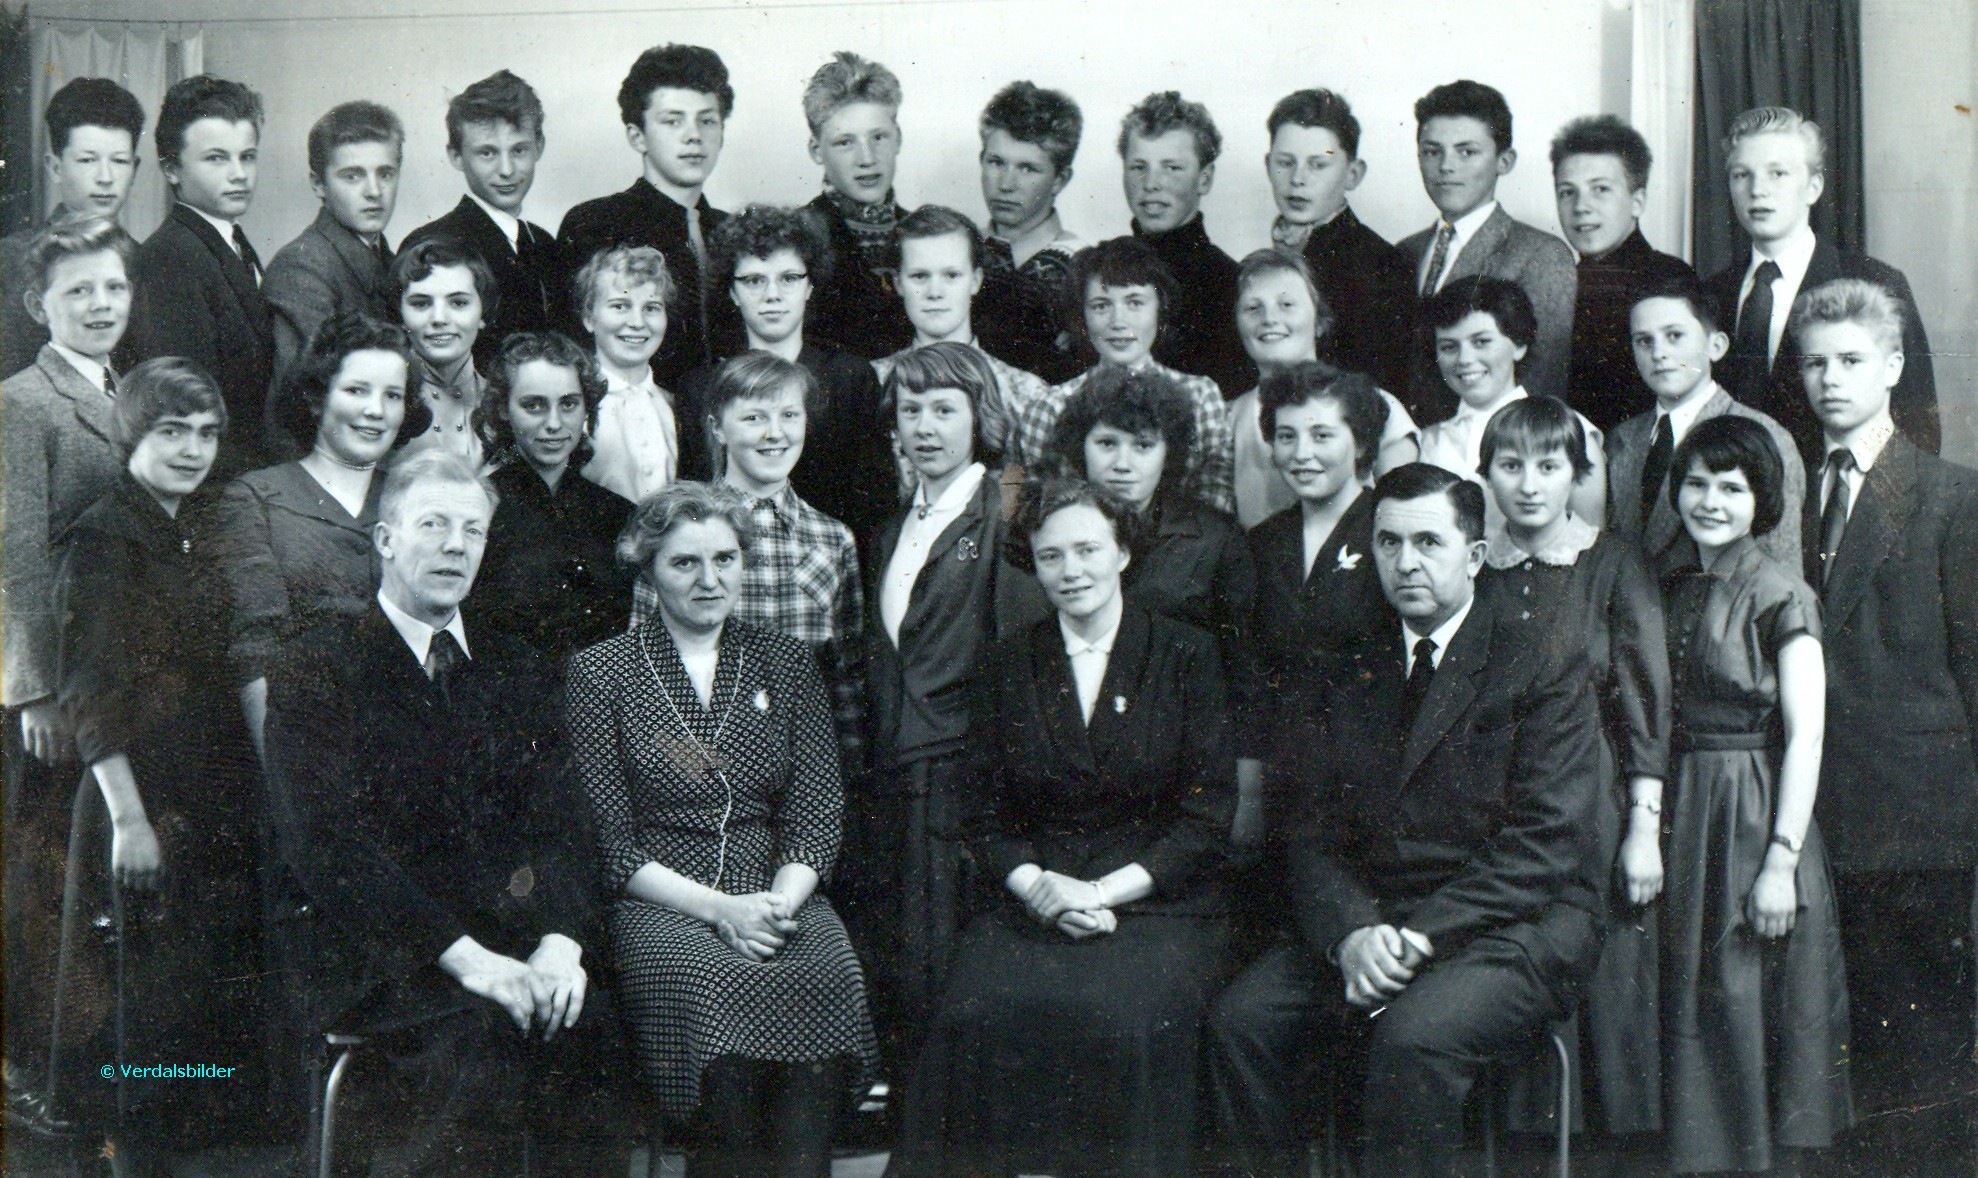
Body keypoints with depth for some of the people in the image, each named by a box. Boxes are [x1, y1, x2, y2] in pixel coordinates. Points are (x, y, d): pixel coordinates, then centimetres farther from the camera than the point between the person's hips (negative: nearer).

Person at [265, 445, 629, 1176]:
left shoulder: (517, 671, 20)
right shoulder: (317, 669, 4)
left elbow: (559, 826, 11)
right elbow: (327, 845, -8)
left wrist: (559, 942, -11)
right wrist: (464, 956, -18)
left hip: (516, 944, 4)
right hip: (381, 959, -4)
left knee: (587, 1028, -28)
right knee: (473, 1044, -34)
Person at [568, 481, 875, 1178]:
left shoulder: (785, 664, 16)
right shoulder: (601, 671, 7)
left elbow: (817, 818, 9)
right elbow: (608, 844, 0)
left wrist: (782, 900, -11)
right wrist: (719, 908, -13)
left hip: (778, 895, 2)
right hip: (658, 907, -2)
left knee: (825, 973, -31)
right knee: (717, 985, -35)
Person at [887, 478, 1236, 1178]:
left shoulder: (1185, 657, 5)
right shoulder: (1009, 667, 13)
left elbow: (1207, 818, 0)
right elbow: (981, 813, 11)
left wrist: (1103, 891, -10)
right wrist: (1038, 885, -9)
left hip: (1158, 904, -2)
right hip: (1032, 905, 2)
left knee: (1122, 1019, -32)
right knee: (980, 1013, -29)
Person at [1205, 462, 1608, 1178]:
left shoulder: (1544, 667, -1)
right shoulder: (1352, 675, 15)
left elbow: (1548, 844, -10)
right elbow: (1316, 834, 8)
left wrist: (1422, 933, -18)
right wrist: (1352, 932, -13)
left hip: (1516, 926, -5)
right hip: (1367, 927, 5)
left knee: (1413, 1035, -33)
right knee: (1240, 1019, -19)